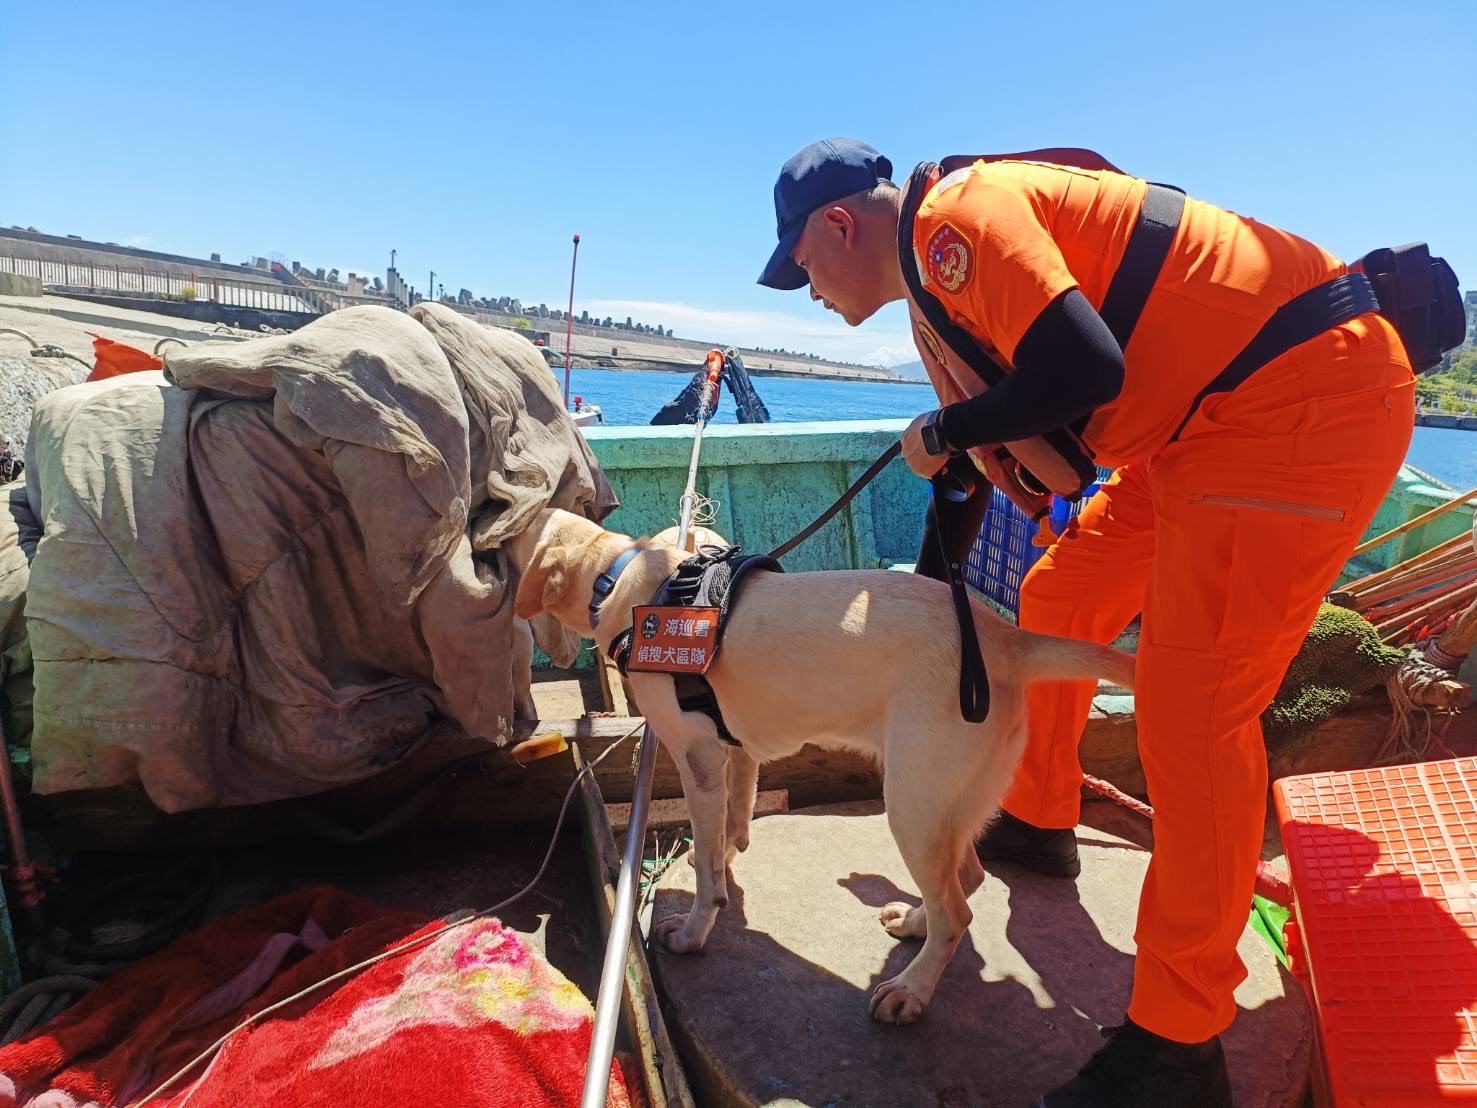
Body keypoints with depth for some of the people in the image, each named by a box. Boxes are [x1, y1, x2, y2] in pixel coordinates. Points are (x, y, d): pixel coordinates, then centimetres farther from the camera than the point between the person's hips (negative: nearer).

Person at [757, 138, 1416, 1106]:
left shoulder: (955, 213, -15)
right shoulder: (944, 270, 16)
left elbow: (1084, 370, -27)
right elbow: (989, 436, 24)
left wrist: (939, 433, -9)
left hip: (1306, 400, -10)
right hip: (1211, 416, 10)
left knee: (1191, 713, -13)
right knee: (1057, 602, 16)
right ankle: (1038, 823, 38)